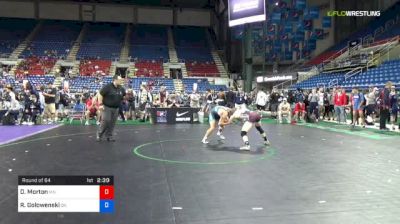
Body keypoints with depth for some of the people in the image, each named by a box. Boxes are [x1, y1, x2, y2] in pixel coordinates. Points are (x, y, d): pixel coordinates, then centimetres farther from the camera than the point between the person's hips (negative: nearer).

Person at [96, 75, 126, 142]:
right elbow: (100, 95, -10)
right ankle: (99, 135, 6)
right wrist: (100, 104, -14)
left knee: (112, 123, 6)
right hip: (107, 107, -6)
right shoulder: (108, 87, -12)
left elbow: (124, 96, 23)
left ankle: (109, 136, 16)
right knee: (105, 121, -11)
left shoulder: (121, 88, 6)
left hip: (116, 108, 6)